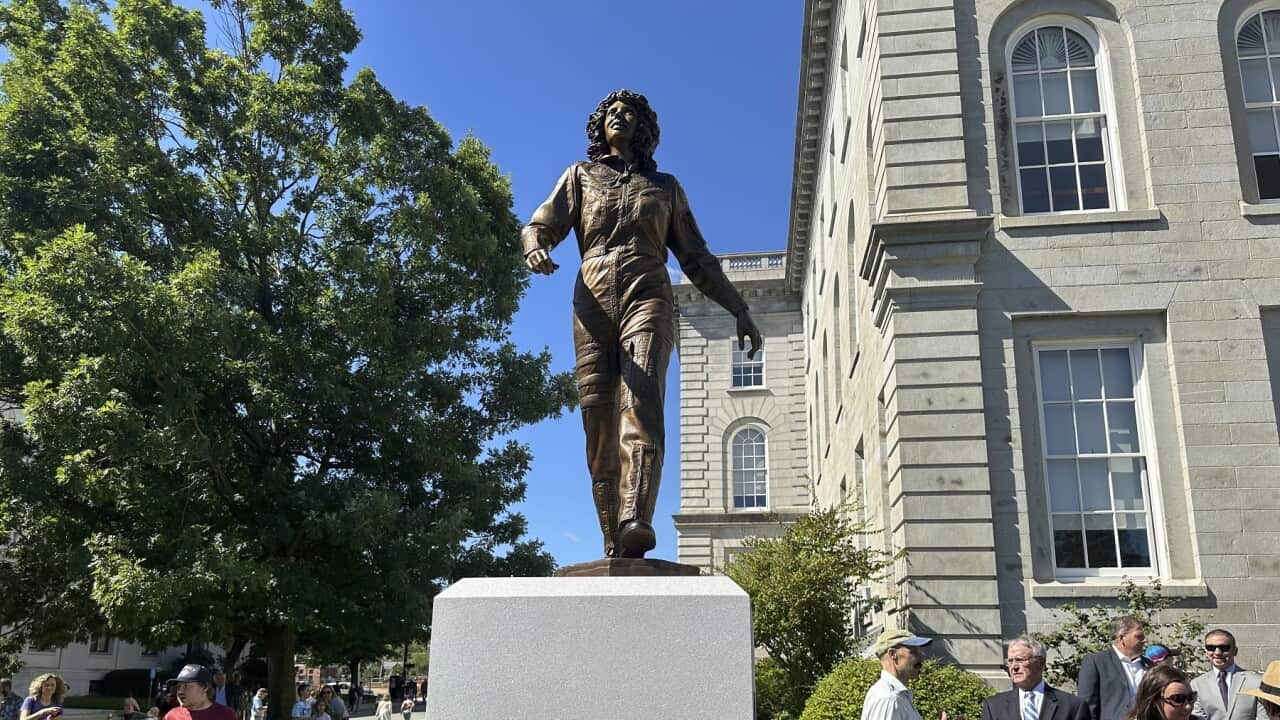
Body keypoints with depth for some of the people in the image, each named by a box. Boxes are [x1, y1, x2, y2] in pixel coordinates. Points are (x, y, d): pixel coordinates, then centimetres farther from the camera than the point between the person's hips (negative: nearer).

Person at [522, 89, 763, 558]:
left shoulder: (665, 186, 26)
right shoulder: (581, 176, 25)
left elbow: (697, 260, 25)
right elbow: (540, 226, 12)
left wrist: (740, 310, 17)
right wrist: (535, 249, -14)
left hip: (647, 299, -1)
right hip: (593, 305, 1)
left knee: (640, 401, -26)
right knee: (599, 420, -10)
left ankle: (636, 521, -44)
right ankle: (613, 546, -10)